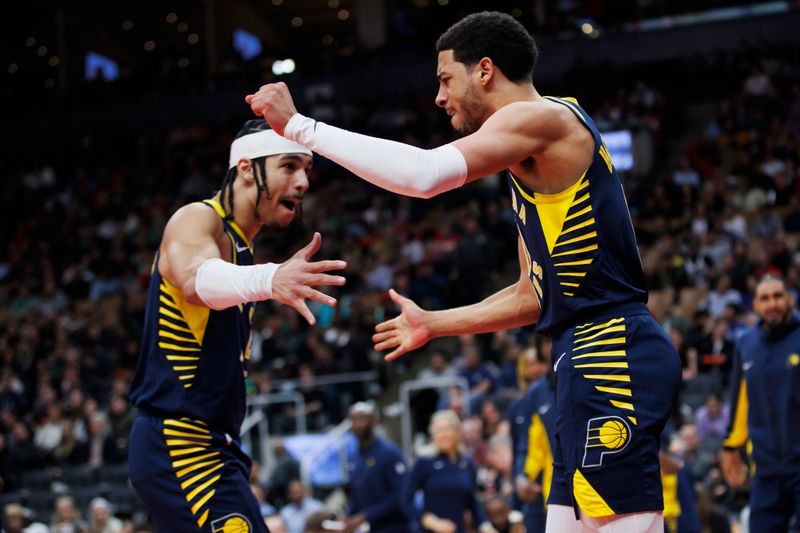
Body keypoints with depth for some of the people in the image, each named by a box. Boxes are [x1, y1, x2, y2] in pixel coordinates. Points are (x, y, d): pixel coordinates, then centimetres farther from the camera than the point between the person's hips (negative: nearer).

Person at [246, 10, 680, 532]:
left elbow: (423, 173, -22)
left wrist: (299, 126, -16)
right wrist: (433, 324, 32)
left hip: (612, 355, -10)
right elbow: (534, 296, 29)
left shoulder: (543, 116, -8)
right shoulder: (531, 168, 24)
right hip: (594, 358, 10)